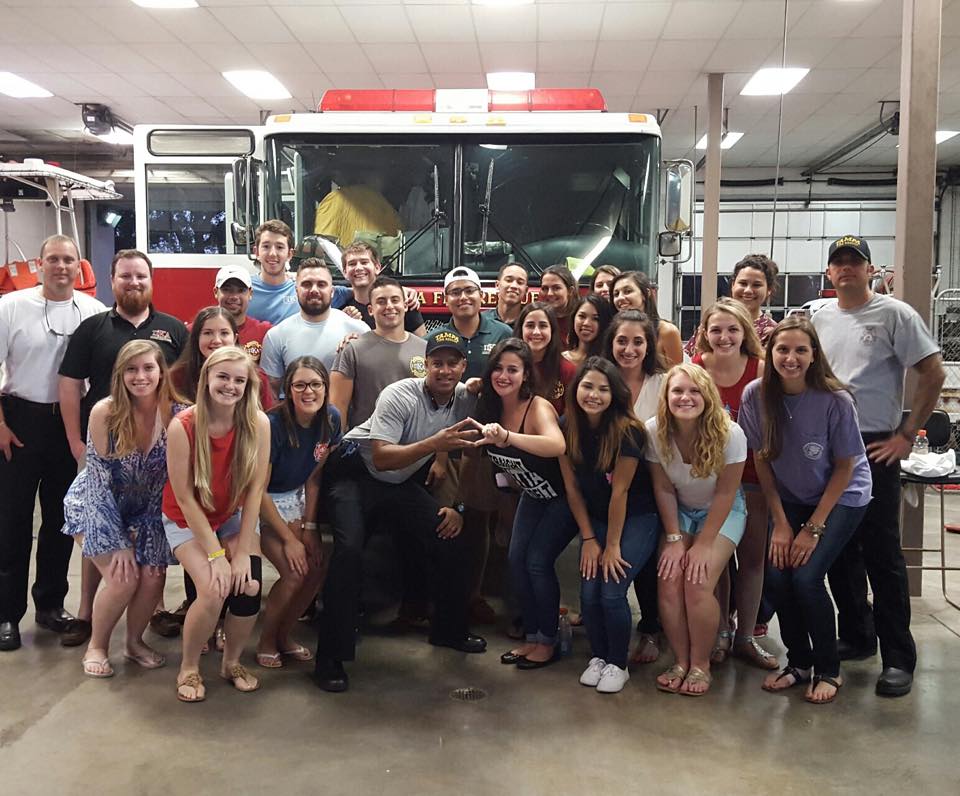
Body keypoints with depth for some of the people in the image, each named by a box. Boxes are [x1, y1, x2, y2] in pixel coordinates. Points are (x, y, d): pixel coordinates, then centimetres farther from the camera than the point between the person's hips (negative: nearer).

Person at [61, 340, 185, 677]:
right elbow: (99, 477, -18)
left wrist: (144, 535, -12)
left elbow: (175, 476, -10)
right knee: (123, 579, -17)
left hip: (146, 508, 3)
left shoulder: (176, 413, -18)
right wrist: (120, 542, -18)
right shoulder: (105, 413, -23)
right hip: (100, 505, -2)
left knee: (153, 578, -12)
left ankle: (134, 642, 18)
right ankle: (97, 646, 11)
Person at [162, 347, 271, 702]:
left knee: (249, 586, -19)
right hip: (186, 520, -2)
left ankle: (232, 662, 9)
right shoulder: (182, 426, -24)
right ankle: (188, 668, 4)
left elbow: (255, 489, -14)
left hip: (233, 516, 2)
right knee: (214, 590, -23)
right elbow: (184, 498, -19)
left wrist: (243, 551, -16)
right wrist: (216, 554, -20)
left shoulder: (258, 424, -18)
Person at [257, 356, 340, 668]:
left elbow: (314, 476, -1)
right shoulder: (273, 424, -27)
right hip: (262, 503, -5)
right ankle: (265, 642, 6)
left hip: (295, 497, 6)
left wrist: (309, 526, -5)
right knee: (294, 573, -18)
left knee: (319, 568, -9)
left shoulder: (331, 420, -11)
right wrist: (289, 539, -18)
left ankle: (284, 635, 14)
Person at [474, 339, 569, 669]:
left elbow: (557, 446, -53)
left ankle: (548, 640, 8)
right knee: (516, 558, -2)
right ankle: (532, 636, 14)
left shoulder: (538, 407, -31)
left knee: (537, 561, -12)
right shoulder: (489, 407, -11)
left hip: (563, 495, -6)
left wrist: (507, 436, -65)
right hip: (533, 495, 6)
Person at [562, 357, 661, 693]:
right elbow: (572, 487, -1)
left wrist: (613, 545, -13)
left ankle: (618, 665, 9)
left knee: (612, 591, -14)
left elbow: (619, 491, -18)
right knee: (589, 592, -7)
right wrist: (589, 539, -2)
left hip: (636, 519, -4)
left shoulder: (627, 431, -22)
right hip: (596, 520, 4)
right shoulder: (568, 428, -8)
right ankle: (598, 657, 19)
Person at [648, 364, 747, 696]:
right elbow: (664, 489, -9)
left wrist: (703, 544, -17)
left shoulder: (729, 434, -26)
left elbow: (725, 493, -18)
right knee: (669, 579, -16)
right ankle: (681, 661, 2)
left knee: (698, 582, -20)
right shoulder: (654, 431, -19)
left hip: (722, 512, -2)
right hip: (679, 511, 3)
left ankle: (701, 665, 0)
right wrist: (674, 539, -12)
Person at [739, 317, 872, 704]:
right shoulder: (756, 395, -16)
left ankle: (828, 669, 7)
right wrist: (781, 523, -8)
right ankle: (798, 661, 12)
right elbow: (761, 460, -5)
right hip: (789, 497, 3)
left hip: (841, 497, -3)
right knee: (776, 575, -13)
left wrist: (813, 528, -14)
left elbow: (844, 467, -12)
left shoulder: (835, 400, -24)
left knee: (806, 577, -17)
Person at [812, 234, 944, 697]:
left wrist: (906, 435, -9)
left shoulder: (894, 314, -4)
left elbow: (933, 375, -6)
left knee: (882, 554, -4)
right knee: (837, 550, 12)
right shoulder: (819, 319, 12)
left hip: (875, 449, -5)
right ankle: (856, 636, 26)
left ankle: (898, 657, 5)